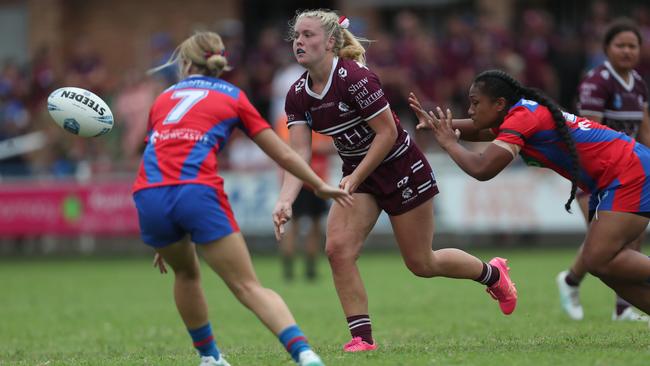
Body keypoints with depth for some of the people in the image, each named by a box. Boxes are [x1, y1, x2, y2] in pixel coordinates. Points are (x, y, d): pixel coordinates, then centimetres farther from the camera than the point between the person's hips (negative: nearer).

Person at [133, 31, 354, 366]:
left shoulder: (164, 98, 29)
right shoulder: (232, 96, 21)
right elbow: (283, 154, 22)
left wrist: (164, 240, 39)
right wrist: (320, 186, 38)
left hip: (148, 195, 3)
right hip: (198, 191, -3)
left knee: (185, 273, 30)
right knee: (248, 288, -4)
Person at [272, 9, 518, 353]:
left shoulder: (354, 78, -26)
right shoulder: (297, 95, -6)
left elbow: (387, 132, -22)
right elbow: (299, 153, -12)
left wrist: (355, 179, -25)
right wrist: (285, 200, -27)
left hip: (402, 169, -6)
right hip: (358, 172, 6)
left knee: (421, 263, 6)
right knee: (338, 248, -14)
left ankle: (493, 273, 34)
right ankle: (362, 338, -5)